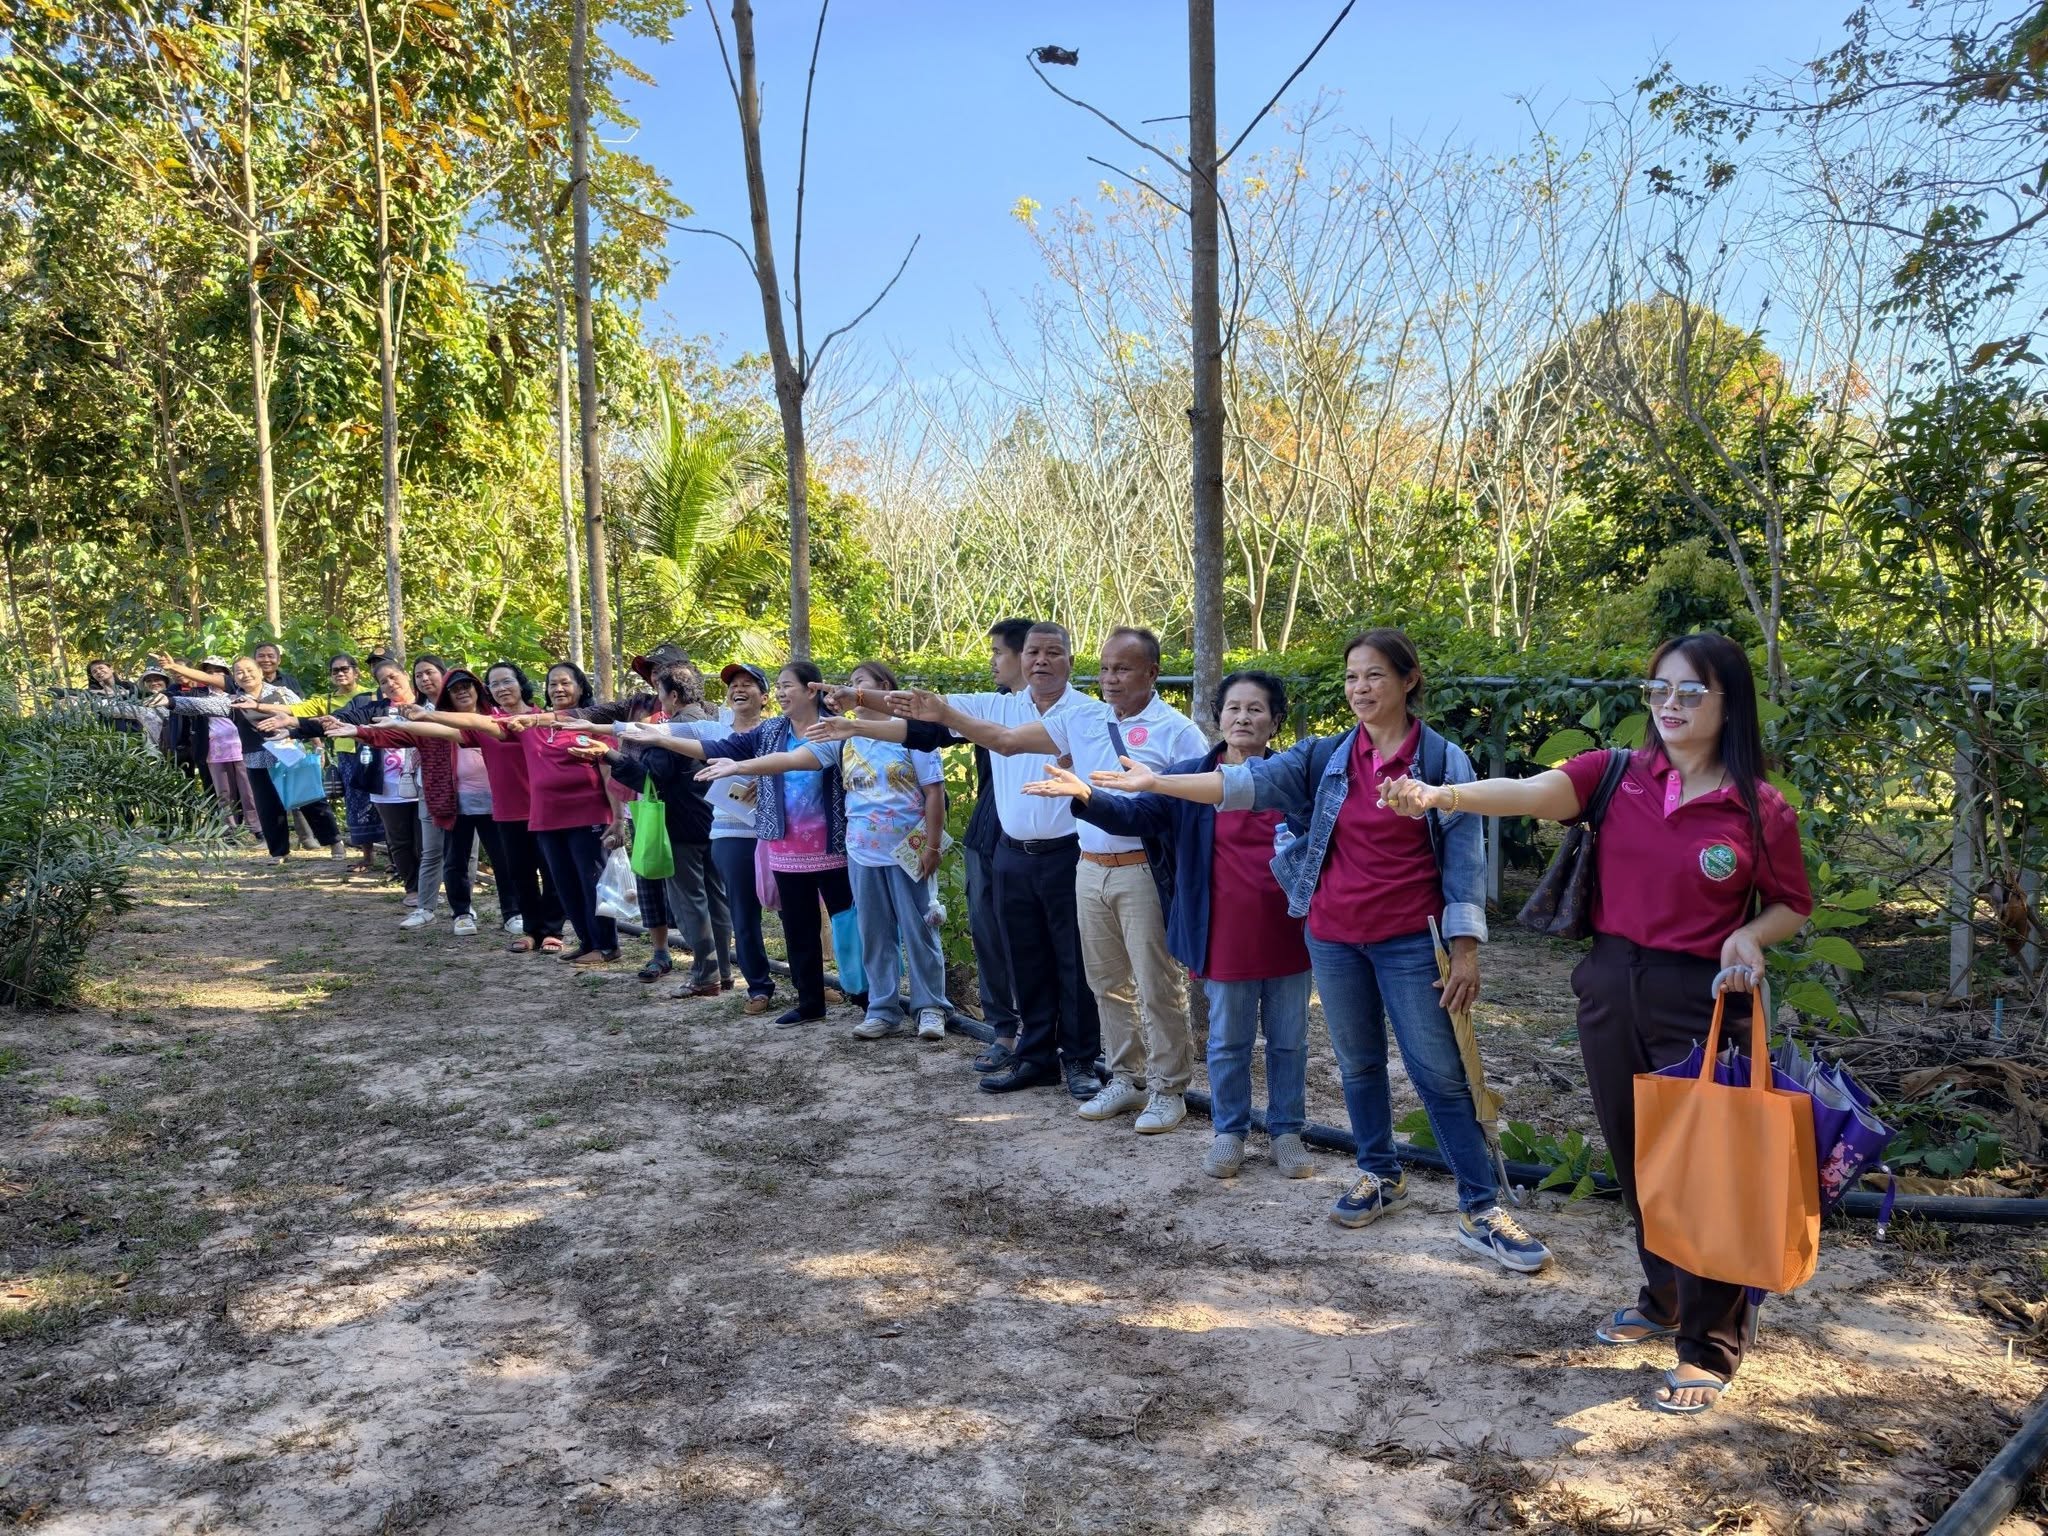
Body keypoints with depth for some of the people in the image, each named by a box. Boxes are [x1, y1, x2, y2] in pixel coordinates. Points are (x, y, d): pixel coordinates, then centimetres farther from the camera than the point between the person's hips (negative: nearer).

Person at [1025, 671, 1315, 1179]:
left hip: (1287, 935, 1)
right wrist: (1086, 796, -29)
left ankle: (1287, 1131, 29)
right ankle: (1229, 1133, 28)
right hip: (1225, 938, 0)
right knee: (1227, 1042, 12)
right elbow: (1138, 813, -11)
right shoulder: (1191, 776, -1)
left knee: (1288, 1040, 13)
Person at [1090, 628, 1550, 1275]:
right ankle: (1380, 1178, 35)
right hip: (1334, 939, 4)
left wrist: (1465, 947, -10)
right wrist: (1157, 781, -16)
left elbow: (1463, 857, -6)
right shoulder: (1325, 756, 2)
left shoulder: (1442, 759, -6)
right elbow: (1249, 782, -7)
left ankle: (1481, 1210, 10)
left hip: (1409, 941, -4)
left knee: (1440, 1074, -1)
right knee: (1358, 1064, 16)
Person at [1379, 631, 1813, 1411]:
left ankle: (1710, 1347, 20)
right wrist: (1439, 796, -38)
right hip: (1610, 987, 4)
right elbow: (1532, 792, -20)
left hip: (1696, 1000, -4)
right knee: (1634, 1158, 17)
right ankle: (1664, 1298, 39)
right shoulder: (1618, 775, -2)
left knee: (1696, 1169, 1)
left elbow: (1794, 906, 6)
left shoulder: (1760, 811, -7)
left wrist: (1749, 937, -17)